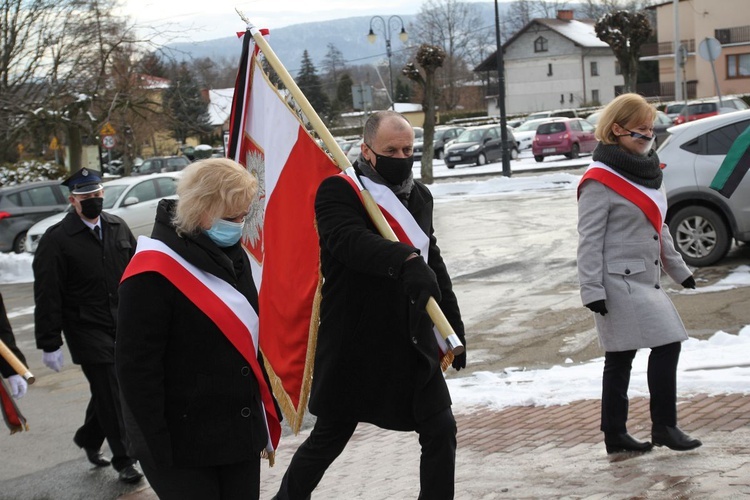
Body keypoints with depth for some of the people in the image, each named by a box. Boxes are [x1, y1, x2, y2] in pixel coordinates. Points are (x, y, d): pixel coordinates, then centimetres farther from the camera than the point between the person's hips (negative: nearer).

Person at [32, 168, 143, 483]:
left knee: (108, 389, 14)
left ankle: (89, 438, 39)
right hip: (87, 331, -5)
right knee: (109, 394, -3)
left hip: (123, 326, 5)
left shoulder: (118, 228, 7)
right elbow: (47, 296, -10)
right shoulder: (56, 240, -9)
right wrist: (49, 344, -12)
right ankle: (122, 460, 9)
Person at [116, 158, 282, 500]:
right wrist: (158, 449, -18)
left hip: (240, 430, 8)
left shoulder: (232, 255, 9)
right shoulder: (153, 274, -18)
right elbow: (136, 370, -18)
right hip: (182, 446, -8)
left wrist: (266, 411, 16)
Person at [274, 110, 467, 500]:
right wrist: (406, 260, -49)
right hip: (353, 345, -5)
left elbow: (434, 264, 18)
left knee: (441, 432, 3)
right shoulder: (338, 191, -12)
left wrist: (455, 328, 18)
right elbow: (349, 240, -33)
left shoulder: (419, 195, 10)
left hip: (413, 344, 5)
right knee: (329, 438, 8)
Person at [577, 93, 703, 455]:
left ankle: (615, 437, 13)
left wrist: (678, 269, 26)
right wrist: (591, 289, -18)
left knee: (621, 359, 9)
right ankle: (664, 426, -1)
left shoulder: (646, 172, 15)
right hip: (619, 282, -8)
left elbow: (658, 227, 24)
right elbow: (590, 240, -14)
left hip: (644, 281, 8)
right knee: (667, 344, -10)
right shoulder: (599, 181, -12)